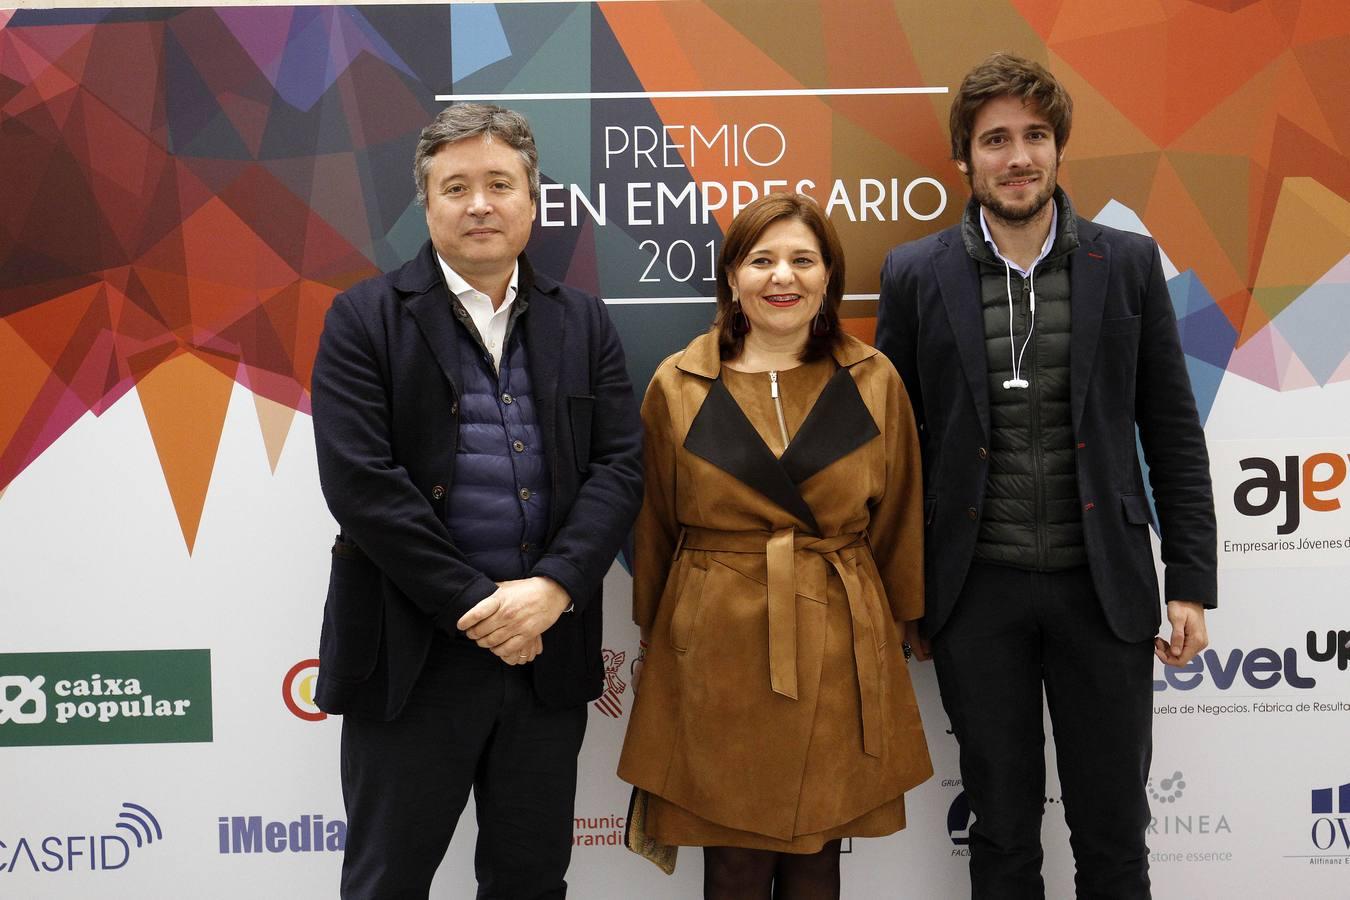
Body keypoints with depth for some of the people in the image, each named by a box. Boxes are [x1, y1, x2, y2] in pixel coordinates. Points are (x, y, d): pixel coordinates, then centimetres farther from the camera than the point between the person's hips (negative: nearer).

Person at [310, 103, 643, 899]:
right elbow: (360, 479, -12)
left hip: (548, 650, 3)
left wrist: (553, 588, -14)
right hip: (413, 654, -3)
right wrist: (473, 602, -15)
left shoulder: (583, 322, 9)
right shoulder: (366, 319, -2)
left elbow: (621, 465, 1)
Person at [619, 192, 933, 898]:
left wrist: (898, 626, 12)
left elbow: (896, 523, 9)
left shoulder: (873, 382, 2)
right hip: (718, 647, -1)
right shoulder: (677, 386, -1)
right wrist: (657, 638, 12)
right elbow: (653, 527, 7)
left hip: (839, 649, 1)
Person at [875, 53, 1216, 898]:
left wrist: (1191, 583, -1)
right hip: (978, 592, 0)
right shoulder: (916, 275, 0)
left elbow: (1174, 434, 4)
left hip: (1102, 586, 1)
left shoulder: (1129, 263, 2)